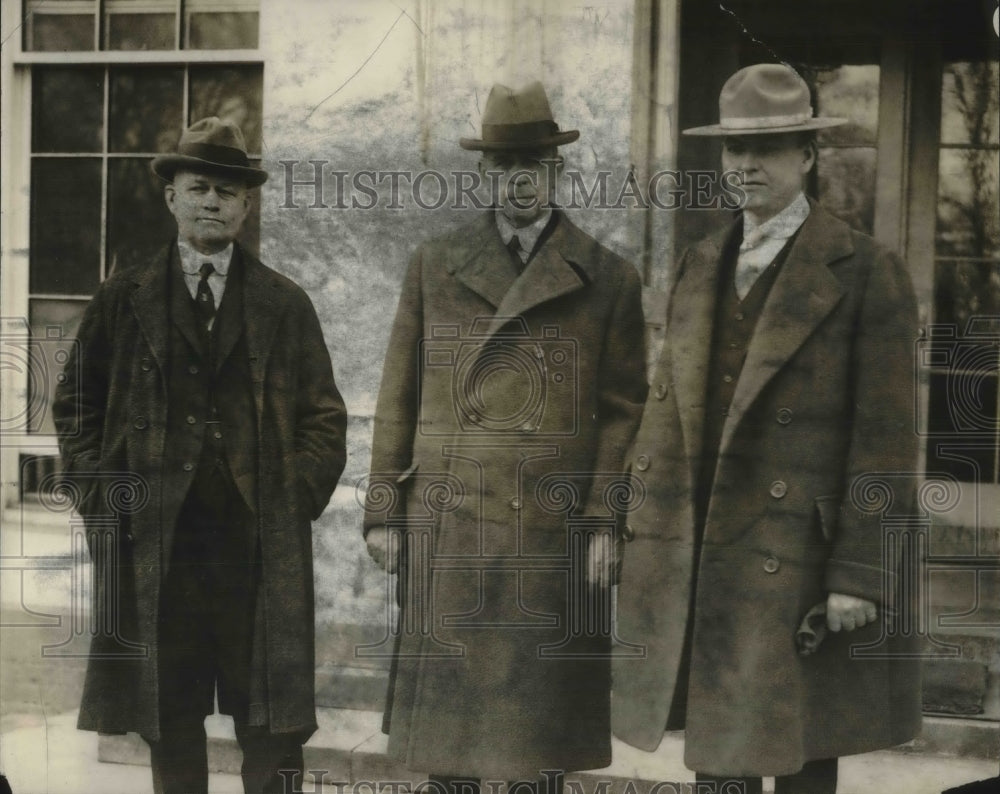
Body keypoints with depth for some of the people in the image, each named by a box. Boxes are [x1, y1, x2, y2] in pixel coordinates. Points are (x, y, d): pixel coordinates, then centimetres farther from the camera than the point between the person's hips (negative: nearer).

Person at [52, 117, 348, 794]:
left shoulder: (285, 305, 9)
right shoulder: (123, 299, 9)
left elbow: (325, 416, 10)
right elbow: (77, 405, 13)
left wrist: (298, 504, -1)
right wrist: (102, 502, 3)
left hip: (261, 542, 0)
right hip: (154, 542, 1)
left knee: (273, 728, 1)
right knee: (170, 725, 7)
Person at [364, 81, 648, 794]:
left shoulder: (609, 279, 6)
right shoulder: (434, 266, 11)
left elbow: (624, 412, 3)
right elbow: (399, 398, 10)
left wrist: (604, 521, -5)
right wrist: (384, 512, 4)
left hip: (551, 530, -1)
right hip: (446, 529, 1)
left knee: (540, 736, 4)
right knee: (448, 707, 5)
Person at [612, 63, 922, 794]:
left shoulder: (866, 273, -6)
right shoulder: (701, 267, 13)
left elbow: (885, 438, -9)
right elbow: (668, 407, 13)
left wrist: (860, 575, -14)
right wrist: (642, 541, 9)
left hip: (798, 561, -5)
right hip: (697, 560, 5)